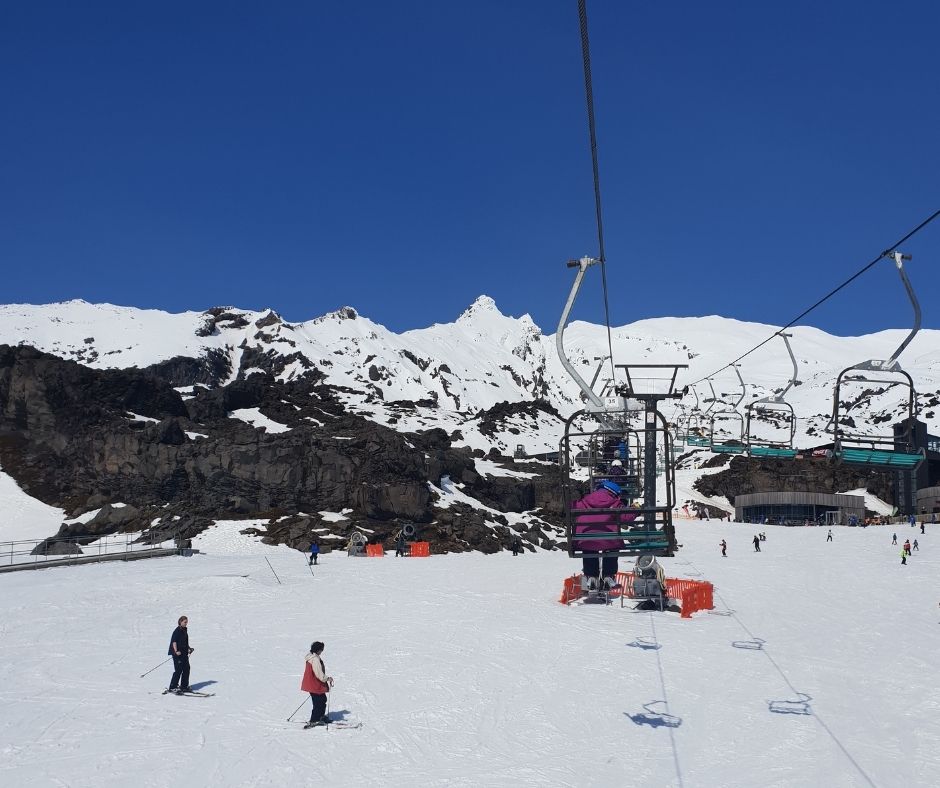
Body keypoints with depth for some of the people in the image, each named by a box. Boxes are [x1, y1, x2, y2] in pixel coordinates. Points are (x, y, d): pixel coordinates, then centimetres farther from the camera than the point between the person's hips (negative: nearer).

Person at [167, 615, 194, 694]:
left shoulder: (185, 630, 15)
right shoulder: (177, 630, -11)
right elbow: (174, 641, -18)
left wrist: (188, 649, 14)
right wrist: (176, 651, -24)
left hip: (184, 653, 9)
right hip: (178, 653, -9)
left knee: (186, 668, 9)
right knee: (178, 670, -8)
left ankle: (184, 686, 19)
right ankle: (173, 687, -1)